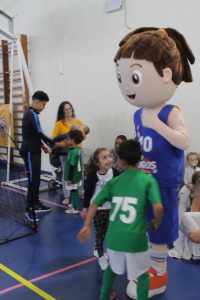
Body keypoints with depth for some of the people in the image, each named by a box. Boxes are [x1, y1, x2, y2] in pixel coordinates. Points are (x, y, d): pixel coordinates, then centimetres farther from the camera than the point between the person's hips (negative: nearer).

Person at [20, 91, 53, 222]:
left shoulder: (30, 114, 15)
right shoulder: (32, 115, -16)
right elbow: (39, 134, -16)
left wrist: (43, 146, 13)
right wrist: (54, 144, -4)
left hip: (33, 151, 10)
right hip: (30, 152, -10)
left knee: (36, 179, 15)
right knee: (33, 180, -9)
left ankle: (36, 204, 24)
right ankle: (29, 209, -6)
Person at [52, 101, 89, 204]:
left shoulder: (78, 122, 6)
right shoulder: (59, 123, -3)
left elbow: (83, 137, 6)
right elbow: (53, 138, -3)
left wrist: (79, 129, -9)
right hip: (65, 152, -3)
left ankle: (81, 193, 21)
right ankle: (66, 197, 6)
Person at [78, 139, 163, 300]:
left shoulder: (114, 181, 7)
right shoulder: (148, 180, -3)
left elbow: (95, 204, 7)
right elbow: (158, 207, -16)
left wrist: (87, 226, 15)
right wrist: (157, 222, 3)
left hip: (113, 237, 4)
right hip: (135, 238, -4)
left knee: (112, 266, 32)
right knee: (143, 274, 21)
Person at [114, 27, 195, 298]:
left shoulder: (171, 113, -18)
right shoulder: (138, 115, 3)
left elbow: (184, 142, -28)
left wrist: (156, 123, -31)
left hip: (163, 183, -7)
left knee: (160, 231, 8)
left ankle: (159, 277, 27)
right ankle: (153, 268, 39)